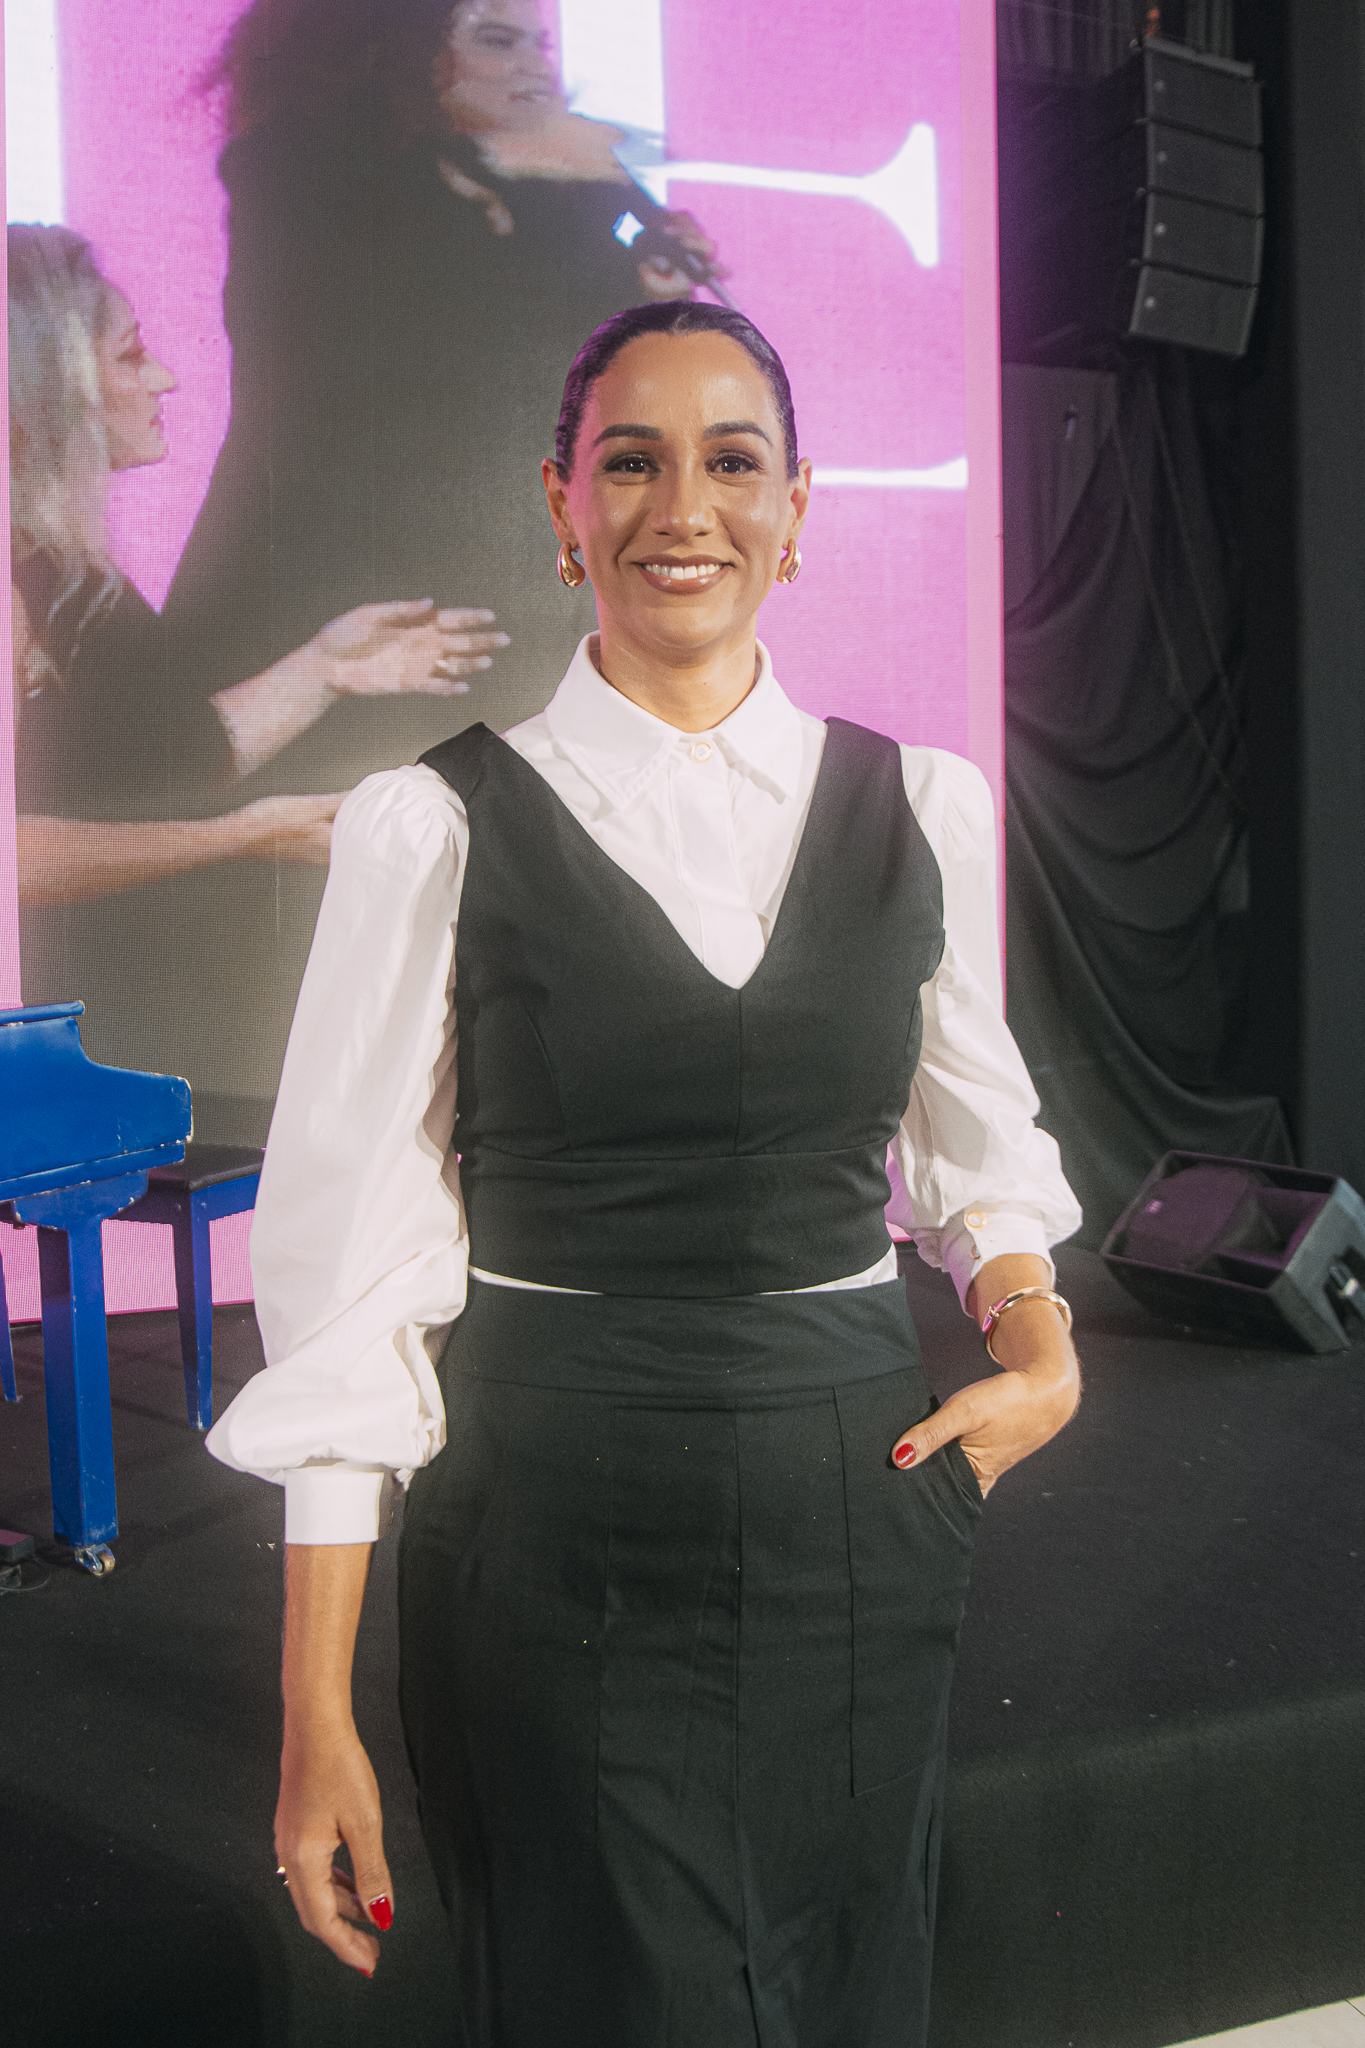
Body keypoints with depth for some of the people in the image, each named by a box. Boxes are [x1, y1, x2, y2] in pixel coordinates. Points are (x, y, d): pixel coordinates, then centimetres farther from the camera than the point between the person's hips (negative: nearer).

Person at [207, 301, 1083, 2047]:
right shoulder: (436, 829, -8)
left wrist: (1036, 1342, -1)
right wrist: (319, 1715, -7)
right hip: (557, 1549, -3)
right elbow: (347, 1269, -7)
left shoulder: (922, 807, 2)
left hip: (863, 1515, 4)